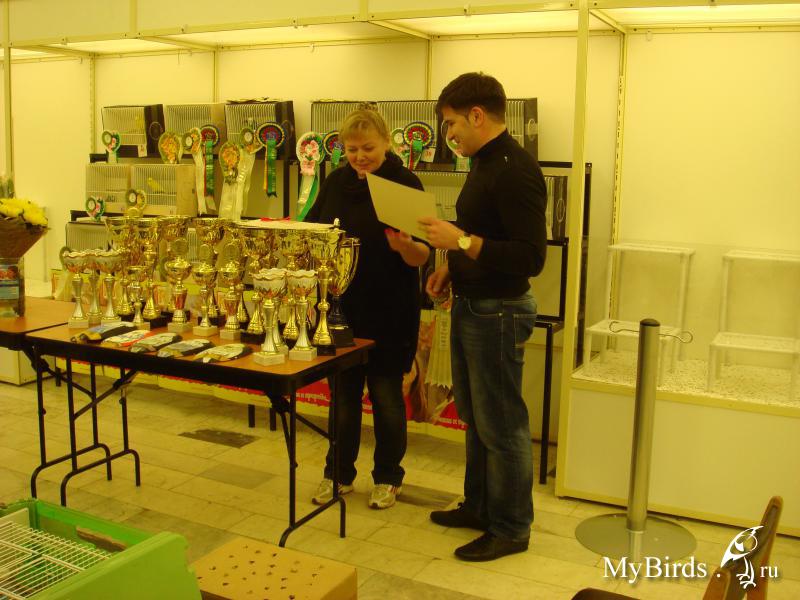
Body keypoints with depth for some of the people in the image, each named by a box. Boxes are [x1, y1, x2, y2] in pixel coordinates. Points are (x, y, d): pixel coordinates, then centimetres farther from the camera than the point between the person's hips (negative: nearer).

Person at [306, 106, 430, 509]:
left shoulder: (406, 184, -9)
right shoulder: (335, 182, 5)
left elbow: (422, 256, -13)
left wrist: (404, 246, -34)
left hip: (388, 314, -4)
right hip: (341, 308, 4)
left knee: (386, 396, 8)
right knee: (343, 395, 14)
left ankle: (388, 478, 27)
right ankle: (339, 474, 31)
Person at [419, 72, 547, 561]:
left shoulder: (515, 170, -20)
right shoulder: (483, 163, 11)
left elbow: (532, 257, -26)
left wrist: (461, 241, -28)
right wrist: (453, 265, 9)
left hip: (499, 313, -10)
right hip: (470, 305, 10)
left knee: (501, 425, 3)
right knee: (475, 416, 20)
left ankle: (511, 528, 19)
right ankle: (479, 506, 36)